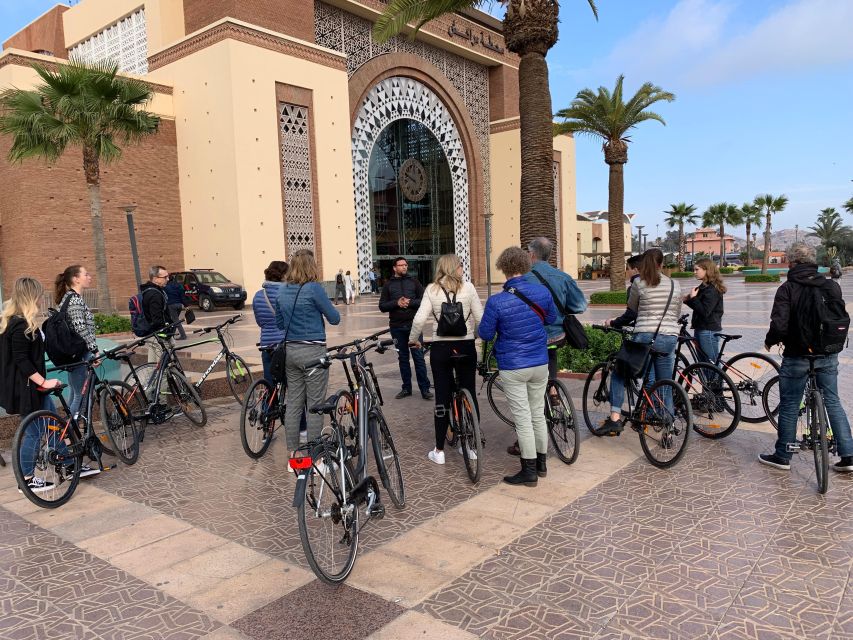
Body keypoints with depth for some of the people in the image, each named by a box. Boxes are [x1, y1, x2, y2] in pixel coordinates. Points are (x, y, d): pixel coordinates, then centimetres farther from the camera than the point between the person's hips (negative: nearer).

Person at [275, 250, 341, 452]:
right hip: (312, 351, -6)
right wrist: (319, 311, 13)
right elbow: (334, 318, -6)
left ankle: (293, 454, 18)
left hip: (290, 350, 6)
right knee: (315, 405, 2)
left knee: (293, 404, 12)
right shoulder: (314, 288, -13)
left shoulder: (282, 290, 7)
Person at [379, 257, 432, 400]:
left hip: (413, 325, -2)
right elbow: (382, 306, 3)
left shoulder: (414, 282, 8)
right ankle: (406, 388, 17)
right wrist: (396, 303, -13)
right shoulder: (388, 285, 10)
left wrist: (409, 302, -15)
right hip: (397, 326, 2)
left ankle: (425, 388, 0)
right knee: (402, 358, 8)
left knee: (418, 356, -4)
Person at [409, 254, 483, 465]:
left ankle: (439, 451, 12)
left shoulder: (431, 290, -2)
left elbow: (419, 320, -10)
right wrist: (475, 335, 14)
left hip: (440, 348, 0)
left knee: (442, 397, 7)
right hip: (465, 347, 0)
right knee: (470, 395, 12)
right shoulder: (468, 287, -3)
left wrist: (413, 339, 7)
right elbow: (480, 319, -5)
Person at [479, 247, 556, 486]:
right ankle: (541, 462, 30)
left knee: (523, 418, 3)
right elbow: (552, 318, 13)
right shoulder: (542, 292, -5)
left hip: (513, 367, -4)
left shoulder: (496, 302, -18)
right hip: (540, 363, 5)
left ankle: (529, 471, 11)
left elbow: (485, 334, -7)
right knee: (538, 414, 17)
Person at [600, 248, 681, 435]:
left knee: (619, 374, 13)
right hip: (669, 338, 3)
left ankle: (615, 418, 3)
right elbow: (677, 314, 18)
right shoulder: (675, 285, 10)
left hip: (644, 336, -3)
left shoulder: (639, 284, -1)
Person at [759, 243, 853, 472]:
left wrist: (770, 341, -3)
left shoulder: (787, 289, -15)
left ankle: (782, 456, 18)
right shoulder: (832, 286, 0)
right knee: (833, 402, 15)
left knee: (789, 405, 7)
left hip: (797, 356, -4)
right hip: (828, 356, 4)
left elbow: (779, 325, -22)